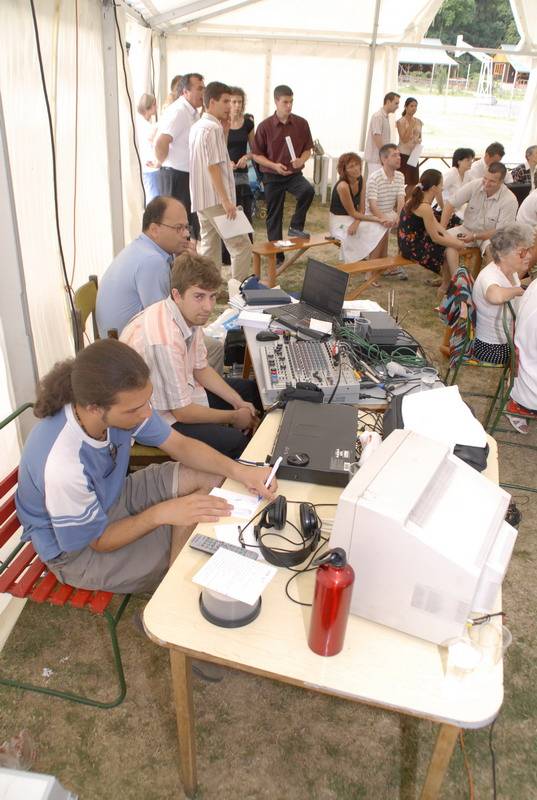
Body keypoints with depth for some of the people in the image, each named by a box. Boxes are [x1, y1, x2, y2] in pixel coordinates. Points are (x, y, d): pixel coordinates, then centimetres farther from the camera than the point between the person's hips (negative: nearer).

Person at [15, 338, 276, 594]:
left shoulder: (120, 404, -23)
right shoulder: (62, 467, -39)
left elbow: (179, 445, -9)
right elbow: (100, 541, -22)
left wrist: (237, 470, -23)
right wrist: (162, 513, -33)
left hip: (112, 496, 6)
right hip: (77, 549, -6)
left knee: (213, 477, -4)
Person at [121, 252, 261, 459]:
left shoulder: (189, 314, -7)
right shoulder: (165, 341, -34)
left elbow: (200, 369, 7)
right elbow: (182, 412, -25)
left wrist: (238, 402, -2)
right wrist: (234, 417, -12)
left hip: (179, 393, 9)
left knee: (251, 389, 14)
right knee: (234, 442, -25)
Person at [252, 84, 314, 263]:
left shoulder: (301, 123, -2)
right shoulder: (265, 126, -7)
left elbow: (307, 149, 7)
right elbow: (257, 155, -3)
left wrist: (301, 160, -15)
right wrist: (274, 165, -18)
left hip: (294, 174, 1)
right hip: (272, 176, -1)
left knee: (308, 190, -30)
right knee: (274, 216, 4)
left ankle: (296, 227, -8)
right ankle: (276, 255, 17)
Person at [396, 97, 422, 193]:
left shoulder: (418, 122, 11)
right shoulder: (401, 121, -6)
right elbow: (404, 139, -14)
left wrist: (419, 140, 0)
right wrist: (411, 125, -15)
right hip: (403, 154, -6)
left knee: (412, 183, 6)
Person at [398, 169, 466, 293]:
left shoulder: (418, 198, 6)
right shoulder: (425, 207, -23)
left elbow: (435, 224, 11)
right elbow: (435, 238, -17)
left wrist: (452, 238, 1)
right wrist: (457, 244, -4)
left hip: (411, 240, 9)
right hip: (412, 247, -9)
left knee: (451, 243, 12)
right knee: (451, 249, -3)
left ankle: (447, 281, 20)